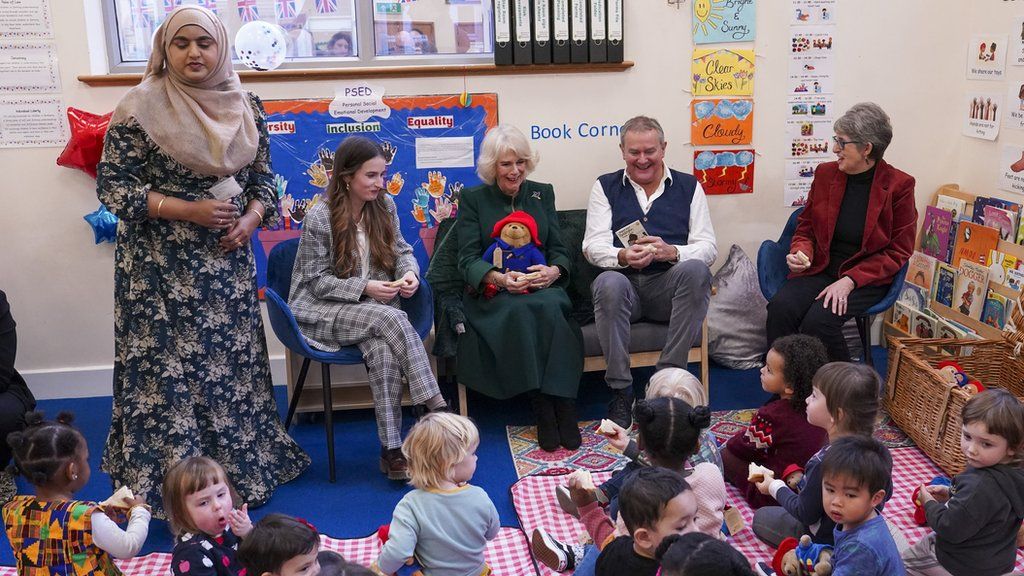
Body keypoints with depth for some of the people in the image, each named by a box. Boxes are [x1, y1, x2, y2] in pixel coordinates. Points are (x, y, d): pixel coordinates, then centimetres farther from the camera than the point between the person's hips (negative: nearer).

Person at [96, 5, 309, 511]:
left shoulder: (245, 108, 6)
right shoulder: (139, 108, -8)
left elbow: (263, 179, 13)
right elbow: (113, 185, -9)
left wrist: (250, 219, -8)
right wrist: (189, 210, -17)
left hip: (228, 262, 5)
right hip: (162, 267, -4)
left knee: (234, 361, 11)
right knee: (168, 368, 1)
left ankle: (242, 466, 26)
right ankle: (165, 480, 15)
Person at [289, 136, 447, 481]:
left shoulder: (385, 207, 4)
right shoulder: (319, 218, -11)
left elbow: (402, 251, 12)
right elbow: (317, 280, -9)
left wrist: (410, 272, -11)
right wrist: (365, 288, -20)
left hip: (374, 309, 4)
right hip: (324, 312, -4)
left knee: (383, 349, -31)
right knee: (392, 319, -33)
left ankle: (391, 449, -30)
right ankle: (435, 407, -31)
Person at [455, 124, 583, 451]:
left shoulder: (542, 193, 17)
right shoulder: (472, 199, 8)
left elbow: (559, 249, 11)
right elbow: (468, 259, -2)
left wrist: (553, 271, -14)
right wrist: (498, 278, -23)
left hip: (541, 288, 2)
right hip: (491, 293, -2)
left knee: (551, 307, -34)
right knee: (519, 312, -36)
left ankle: (563, 408, -33)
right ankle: (542, 410, -31)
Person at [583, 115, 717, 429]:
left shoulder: (688, 186, 13)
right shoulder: (605, 187, 13)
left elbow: (707, 248, 4)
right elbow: (593, 246, 3)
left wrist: (672, 252, -18)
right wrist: (622, 257, -20)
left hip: (670, 286, 1)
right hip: (625, 283, 0)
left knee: (695, 270, -32)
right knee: (608, 283, -35)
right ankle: (620, 391, -27)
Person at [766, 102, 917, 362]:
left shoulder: (899, 185, -5)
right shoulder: (825, 173, 6)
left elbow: (898, 252, -3)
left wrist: (850, 281, -15)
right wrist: (801, 253, -7)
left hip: (867, 279, -3)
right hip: (820, 270, 4)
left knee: (819, 320, -30)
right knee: (780, 308, -27)